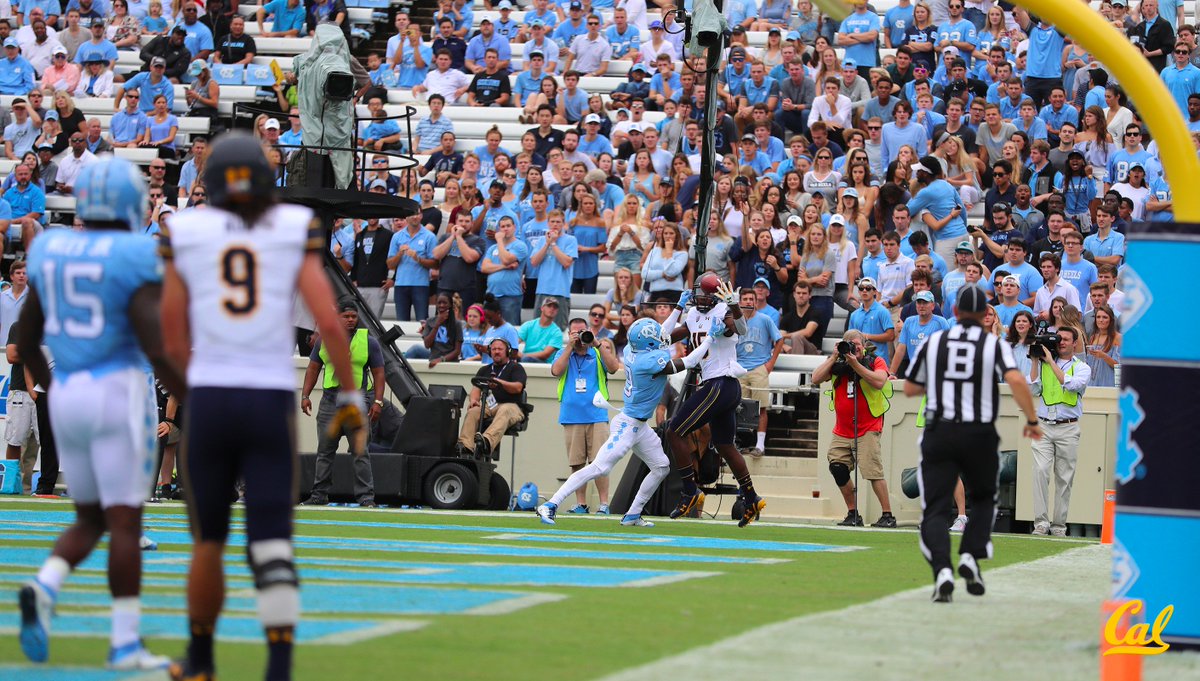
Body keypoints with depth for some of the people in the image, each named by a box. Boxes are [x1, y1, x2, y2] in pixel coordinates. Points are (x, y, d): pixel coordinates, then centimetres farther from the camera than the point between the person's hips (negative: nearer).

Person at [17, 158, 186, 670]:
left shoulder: (51, 253, 8)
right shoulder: (135, 258, -11)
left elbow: (26, 342, 15)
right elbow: (156, 346, -16)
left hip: (66, 395, 6)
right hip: (119, 392, -6)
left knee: (91, 520, 15)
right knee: (125, 522, -1)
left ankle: (42, 590, -12)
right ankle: (125, 643, -3)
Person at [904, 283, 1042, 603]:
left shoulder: (933, 342, 8)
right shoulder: (995, 345, 1)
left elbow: (909, 389, 16)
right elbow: (1015, 380, -16)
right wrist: (1032, 421, -8)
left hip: (939, 433, 0)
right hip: (980, 436, 0)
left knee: (935, 510, -2)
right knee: (983, 500, 22)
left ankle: (942, 569, -26)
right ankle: (970, 556, 0)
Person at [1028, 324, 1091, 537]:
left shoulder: (1082, 368, 5)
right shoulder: (1043, 364, 12)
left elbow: (1071, 385, -15)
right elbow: (1034, 390, 1)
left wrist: (1051, 362, -12)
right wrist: (1035, 361, -1)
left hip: (1068, 429, -1)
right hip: (1043, 426, 1)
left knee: (1064, 478, 1)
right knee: (1040, 471, -15)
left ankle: (1059, 525, 7)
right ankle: (1041, 522, -17)